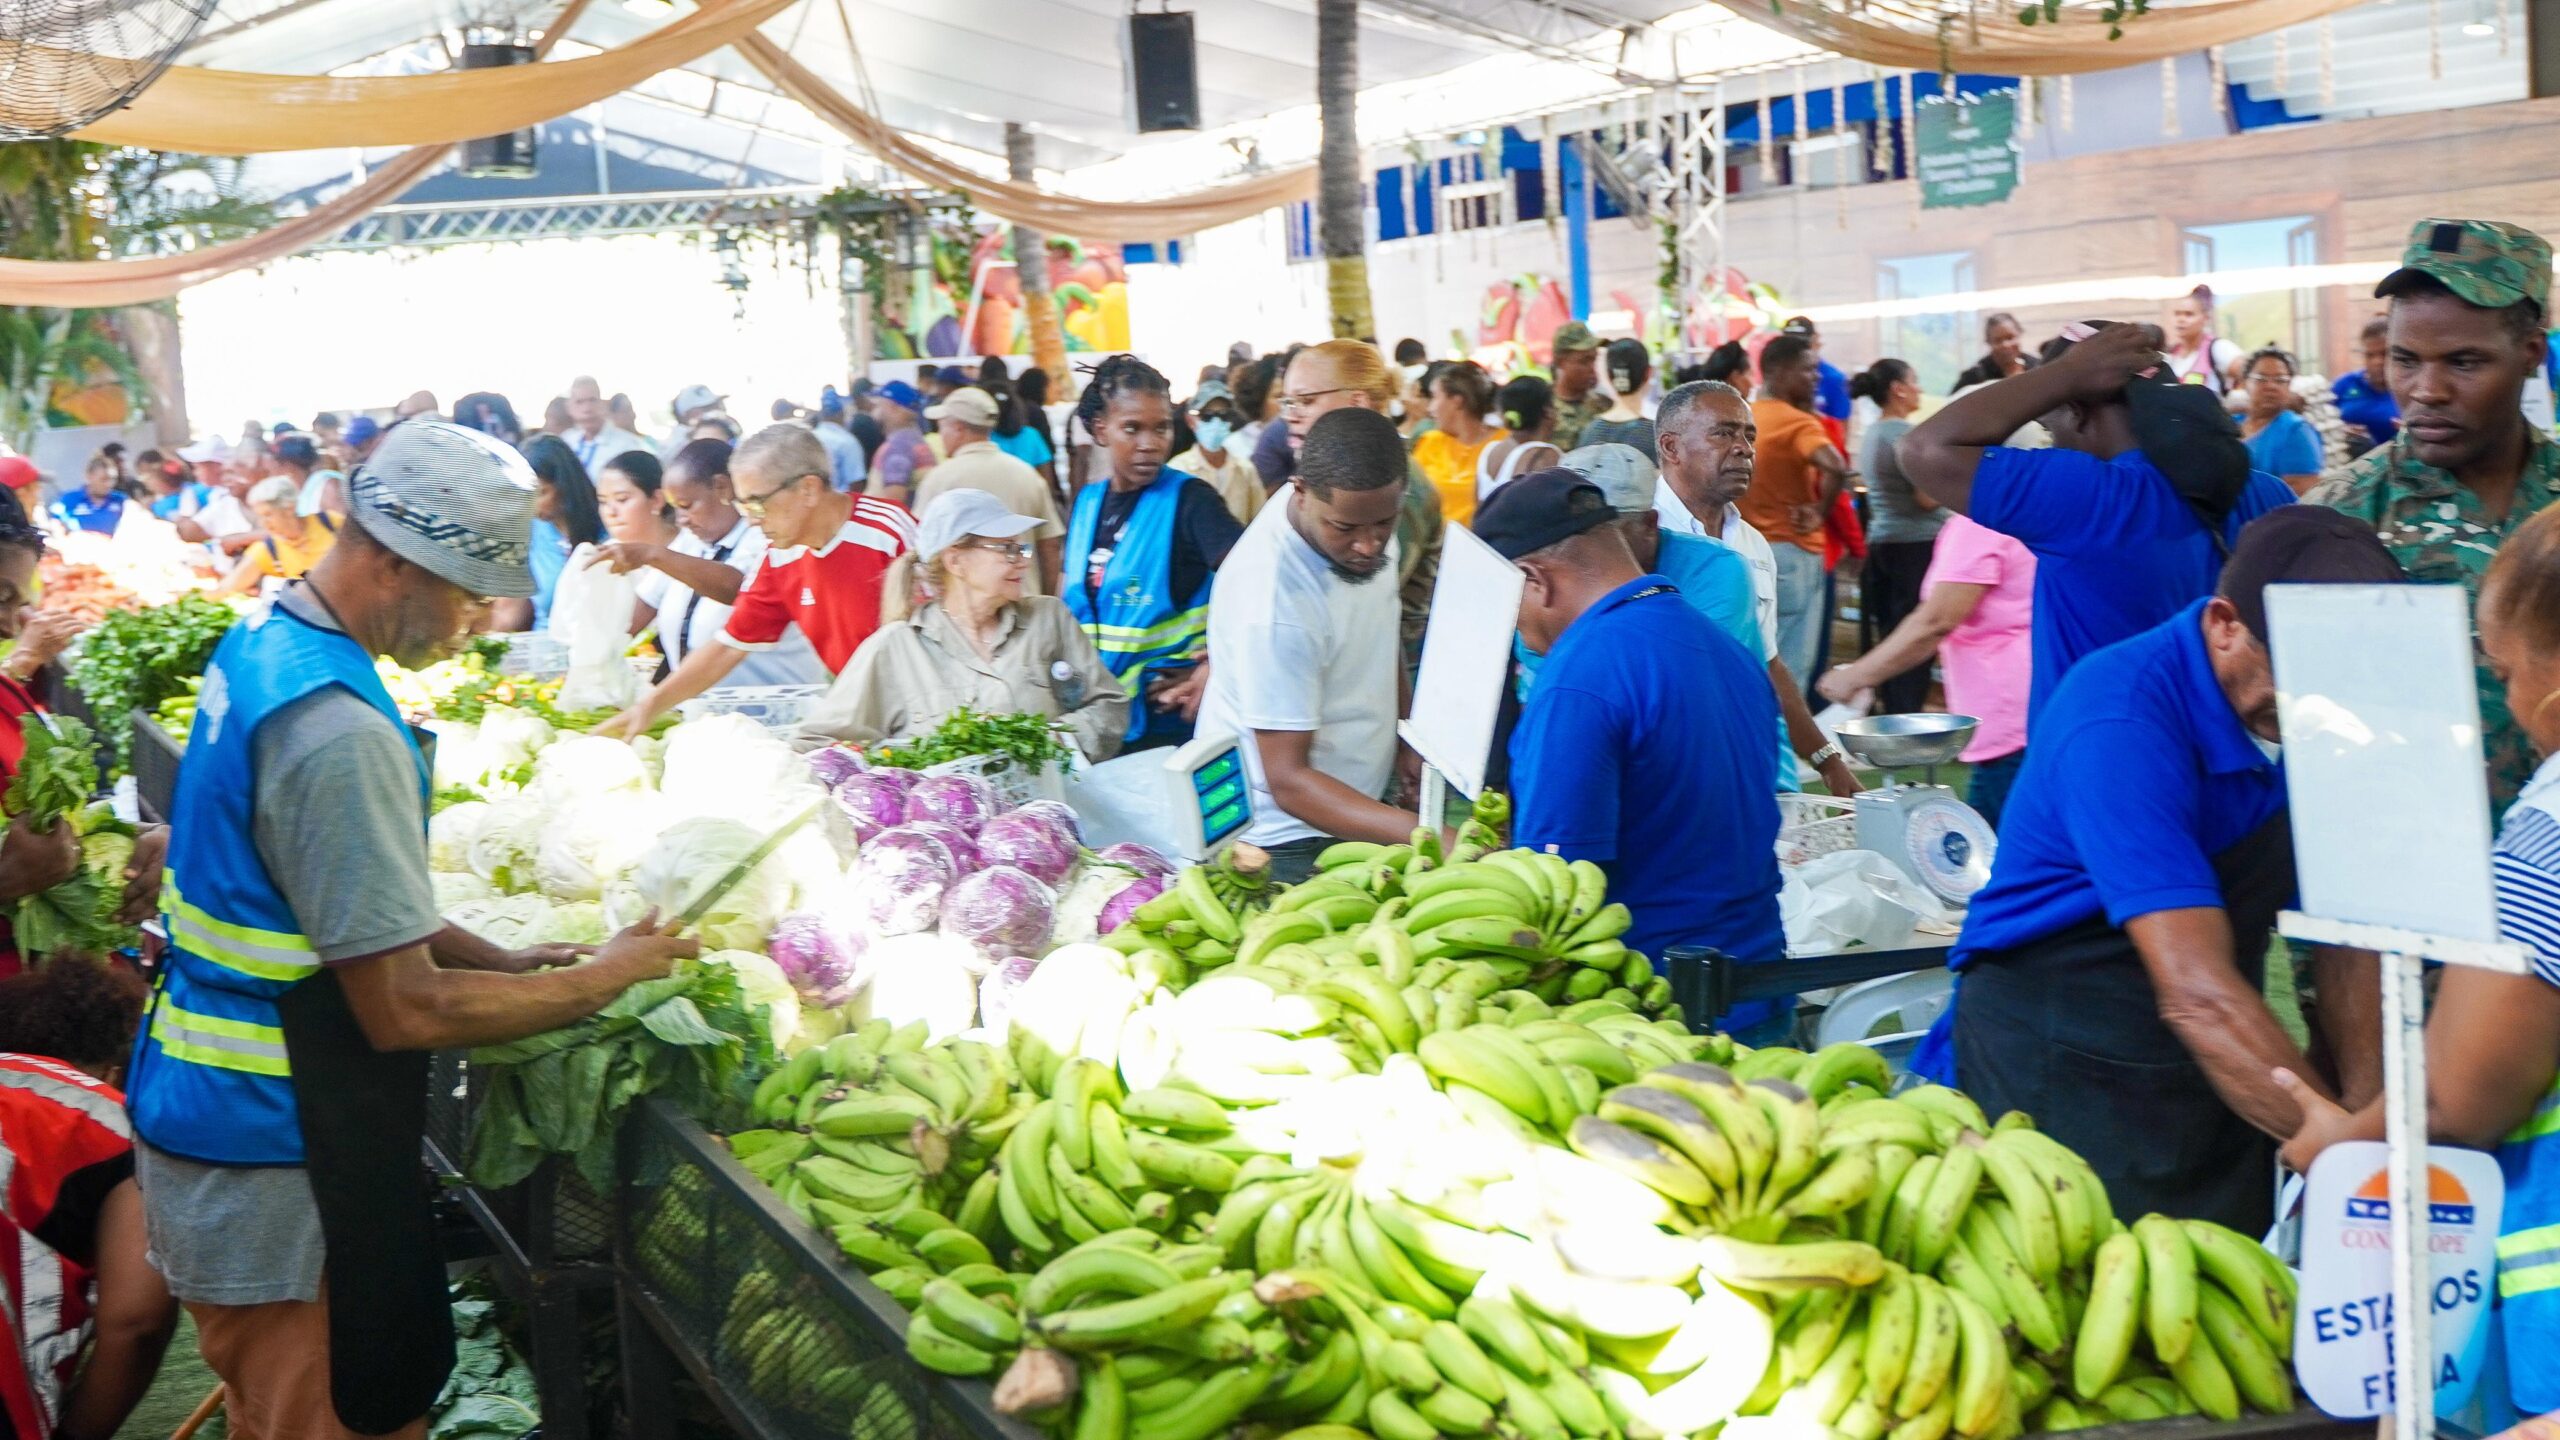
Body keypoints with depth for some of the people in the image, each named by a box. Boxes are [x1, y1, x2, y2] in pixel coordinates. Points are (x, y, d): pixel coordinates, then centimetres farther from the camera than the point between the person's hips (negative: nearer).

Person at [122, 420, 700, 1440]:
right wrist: (606, 978, -12)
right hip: (276, 1172, -10)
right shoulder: (339, 733, -27)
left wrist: (493, 960, 9)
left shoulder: (260, 641, 5)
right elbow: (406, 1010, -24)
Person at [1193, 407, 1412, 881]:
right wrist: (1419, 835, -41)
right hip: (1285, 837, -7)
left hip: (1358, 804, 7)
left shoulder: (1361, 509, -8)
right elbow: (1288, 780, -31)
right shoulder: (1273, 597, -32)